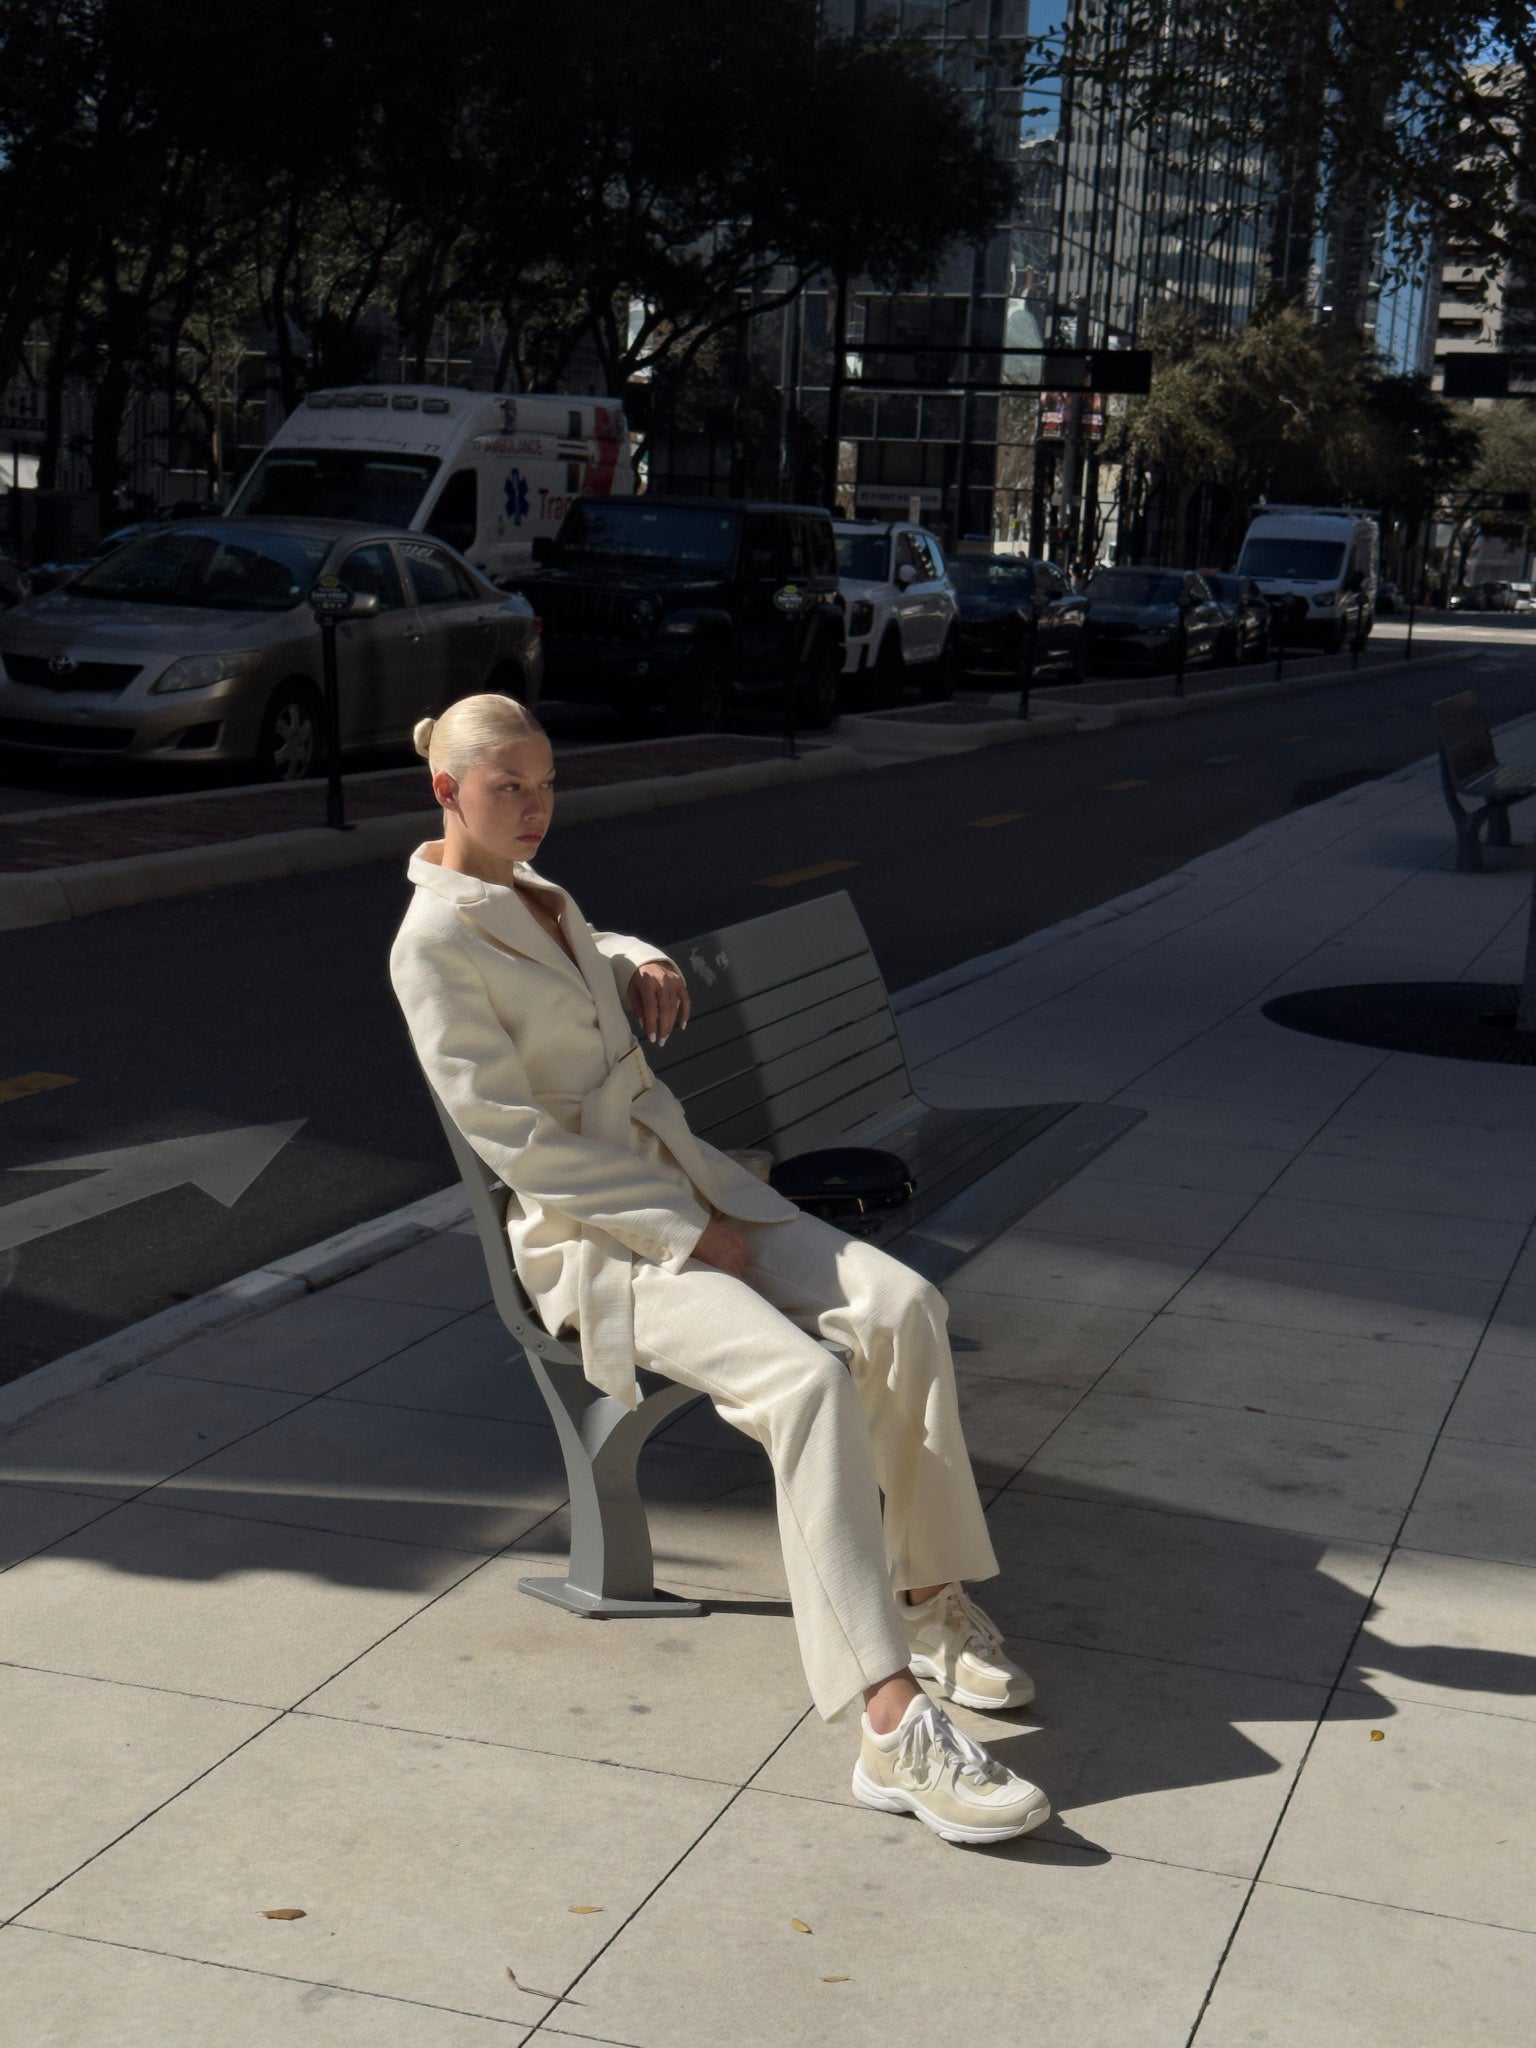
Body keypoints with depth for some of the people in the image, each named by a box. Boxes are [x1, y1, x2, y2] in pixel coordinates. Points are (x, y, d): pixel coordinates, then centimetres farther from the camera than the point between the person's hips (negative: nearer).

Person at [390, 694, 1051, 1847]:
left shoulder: (532, 893, 13)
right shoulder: (435, 943, -11)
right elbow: (516, 1139, -17)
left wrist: (644, 963, 13)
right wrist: (684, 1233, -16)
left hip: (684, 1173, 8)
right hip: (590, 1233, -8)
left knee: (900, 1306, -15)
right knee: (806, 1380, -31)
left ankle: (929, 1596, -4)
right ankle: (894, 1724, -32)